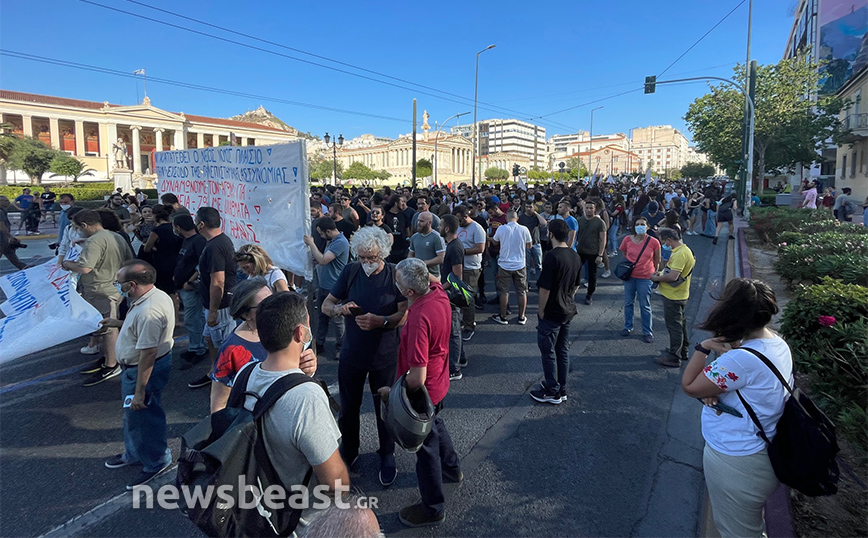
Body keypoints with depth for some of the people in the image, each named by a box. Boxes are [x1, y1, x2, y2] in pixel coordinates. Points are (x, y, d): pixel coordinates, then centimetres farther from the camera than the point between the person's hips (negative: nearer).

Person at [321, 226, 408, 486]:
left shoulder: (395, 275, -12)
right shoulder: (350, 272, -4)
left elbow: (406, 314, -15)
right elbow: (326, 305, 2)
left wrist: (380, 321, -31)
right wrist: (341, 308, -20)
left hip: (384, 357, -3)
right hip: (352, 354, 3)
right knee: (348, 407, 18)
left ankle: (387, 456, 36)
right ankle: (348, 452, 43)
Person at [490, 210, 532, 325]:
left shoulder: (501, 228, -9)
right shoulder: (524, 229, -6)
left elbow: (495, 242, 8)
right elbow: (529, 245, 7)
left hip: (505, 265, -1)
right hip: (520, 265, 1)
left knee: (504, 291, 8)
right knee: (522, 292, 11)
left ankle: (503, 317, 16)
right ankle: (521, 317, 19)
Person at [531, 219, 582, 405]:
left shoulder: (552, 256, -21)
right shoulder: (575, 256, 4)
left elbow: (545, 288, -21)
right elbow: (576, 285, 13)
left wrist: (541, 310, -10)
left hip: (551, 313, -8)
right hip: (568, 311, 8)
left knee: (548, 352, 5)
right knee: (563, 351, 16)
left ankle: (552, 392, 14)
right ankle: (561, 390, 26)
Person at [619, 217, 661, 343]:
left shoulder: (654, 242, -11)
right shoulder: (627, 240, -6)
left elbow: (657, 261, 1)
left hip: (645, 278, -2)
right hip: (629, 276, 3)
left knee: (645, 306, 6)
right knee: (628, 303, 14)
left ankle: (647, 332, 20)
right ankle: (628, 327, 31)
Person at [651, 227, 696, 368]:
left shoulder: (680, 254, -25)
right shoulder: (684, 250, 9)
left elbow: (673, 276, -30)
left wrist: (656, 278, -14)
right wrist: (661, 274, 4)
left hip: (673, 296, -10)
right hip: (680, 294, 10)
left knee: (674, 326, -1)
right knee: (680, 323, 22)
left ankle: (673, 357, 8)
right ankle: (682, 351, 37)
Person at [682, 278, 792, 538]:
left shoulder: (742, 359, -33)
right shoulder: (778, 344, -3)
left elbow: (689, 386, -22)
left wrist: (703, 347, -16)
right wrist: (711, 391, -11)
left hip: (736, 462, -9)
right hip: (762, 454, 9)